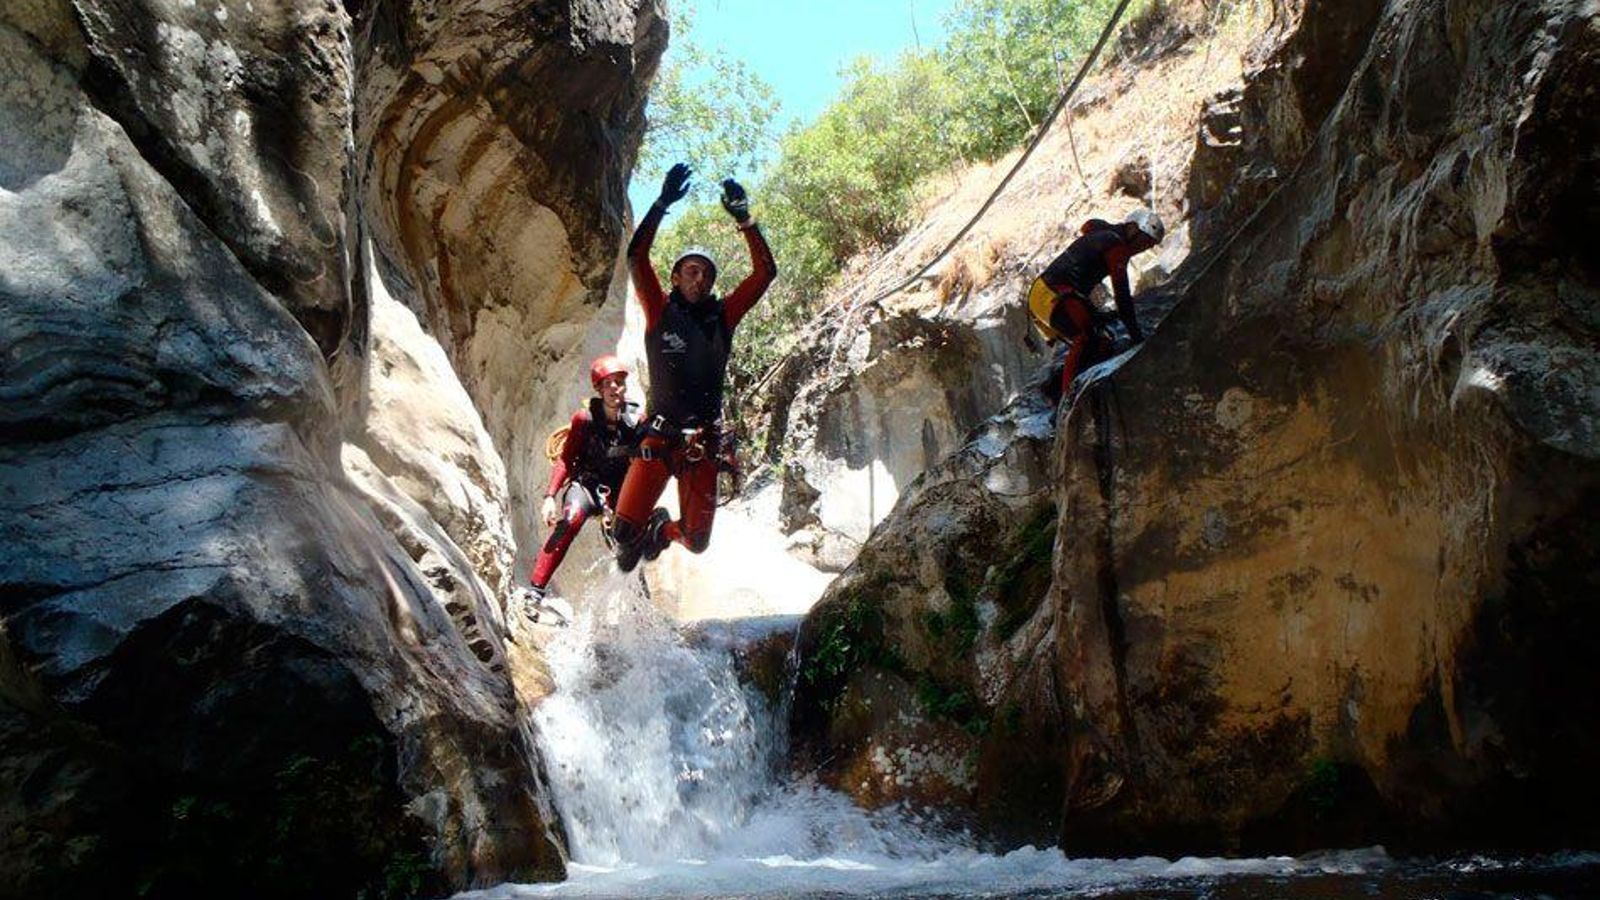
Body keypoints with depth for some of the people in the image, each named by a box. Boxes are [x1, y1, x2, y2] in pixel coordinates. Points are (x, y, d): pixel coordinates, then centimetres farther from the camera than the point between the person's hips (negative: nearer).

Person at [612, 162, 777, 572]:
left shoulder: (722, 316, 9)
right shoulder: (661, 312, 3)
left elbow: (765, 272, 3)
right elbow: (636, 256, -9)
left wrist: (745, 221, -6)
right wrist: (662, 204, -17)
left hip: (703, 443, 2)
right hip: (658, 437, -2)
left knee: (697, 541, 4)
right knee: (625, 531, -10)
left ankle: (663, 528, 41)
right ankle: (636, 539, 29)